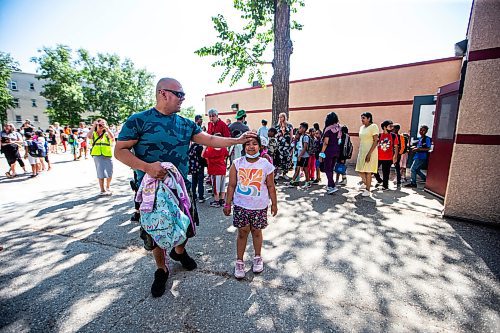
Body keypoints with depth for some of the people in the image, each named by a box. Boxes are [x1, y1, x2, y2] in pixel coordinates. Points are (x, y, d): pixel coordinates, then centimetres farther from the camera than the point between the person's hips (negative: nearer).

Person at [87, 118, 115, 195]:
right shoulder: (93, 134, 8)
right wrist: (93, 126, -11)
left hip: (108, 155, 1)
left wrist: (106, 128, -15)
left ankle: (108, 187, 32)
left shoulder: (107, 134, 8)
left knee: (109, 173, 9)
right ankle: (102, 190, 6)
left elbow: (112, 137, -13)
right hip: (97, 155, -1)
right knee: (101, 173, -4)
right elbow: (88, 136, -14)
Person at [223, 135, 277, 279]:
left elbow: (270, 186, 1)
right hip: (240, 205, 0)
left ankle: (258, 258, 39)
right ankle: (239, 261, 29)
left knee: (256, 231, 15)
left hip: (259, 206, 0)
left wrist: (274, 204, 5)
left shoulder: (266, 164, -6)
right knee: (242, 232, 10)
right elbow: (231, 185, -1)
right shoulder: (237, 163, -5)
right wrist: (228, 204, 0)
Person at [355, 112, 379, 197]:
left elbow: (376, 141, -14)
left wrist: (369, 153, -21)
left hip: (370, 152, -7)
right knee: (360, 170, 12)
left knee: (368, 171, -4)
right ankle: (365, 183, 38)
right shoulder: (361, 127, 12)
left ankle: (368, 190, 7)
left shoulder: (373, 126, -9)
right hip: (362, 152, 7)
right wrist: (359, 152, 14)